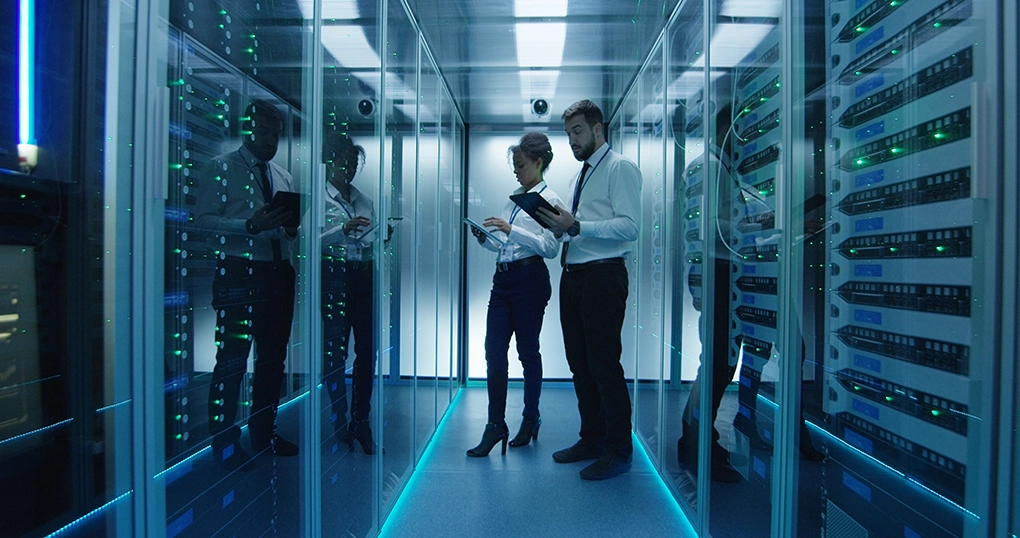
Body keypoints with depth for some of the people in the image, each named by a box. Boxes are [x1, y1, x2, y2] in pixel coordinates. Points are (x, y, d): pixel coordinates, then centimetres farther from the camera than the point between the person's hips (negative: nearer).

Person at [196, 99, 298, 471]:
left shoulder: (283, 176, 19)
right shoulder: (221, 168, 1)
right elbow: (204, 218, -10)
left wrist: (291, 227, -4)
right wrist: (252, 225, -23)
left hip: (278, 273, 7)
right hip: (239, 273, -6)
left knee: (273, 358, 13)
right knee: (232, 360, -2)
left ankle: (264, 433, 28)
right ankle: (224, 443, 13)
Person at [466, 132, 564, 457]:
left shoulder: (549, 199, -4)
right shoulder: (513, 198, 17)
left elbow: (550, 248, -15)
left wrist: (511, 230, -20)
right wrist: (484, 238, 2)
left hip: (529, 279, -6)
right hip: (502, 278, 7)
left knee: (528, 352, 5)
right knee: (494, 351, 0)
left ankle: (531, 418, 23)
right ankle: (495, 425, 7)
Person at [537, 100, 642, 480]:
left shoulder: (620, 168, -4)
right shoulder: (581, 175, 22)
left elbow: (629, 227, -16)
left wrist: (576, 226, -23)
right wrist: (561, 228, 3)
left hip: (603, 277, -9)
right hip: (573, 276, 9)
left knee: (605, 366, -4)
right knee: (579, 364, 13)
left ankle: (618, 451, 10)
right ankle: (591, 439, 27)